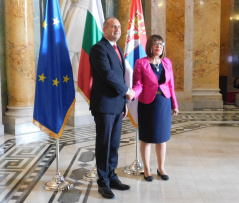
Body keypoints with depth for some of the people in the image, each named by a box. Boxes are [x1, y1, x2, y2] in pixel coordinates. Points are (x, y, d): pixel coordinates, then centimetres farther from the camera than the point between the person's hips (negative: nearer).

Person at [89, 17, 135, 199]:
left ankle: (112, 177, 25)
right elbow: (108, 75, -20)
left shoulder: (118, 49, 17)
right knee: (104, 145, 2)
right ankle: (103, 183, 15)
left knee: (114, 144, 12)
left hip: (117, 104, 8)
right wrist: (127, 91, -10)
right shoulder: (99, 49, -11)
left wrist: (124, 102, 15)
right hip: (104, 104, -8)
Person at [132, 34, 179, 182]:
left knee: (162, 136, 11)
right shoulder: (141, 63, -6)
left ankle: (161, 168, 27)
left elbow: (170, 84, 9)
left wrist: (174, 104, 11)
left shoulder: (167, 62, 6)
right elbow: (138, 84, -10)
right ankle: (147, 169, 23)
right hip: (147, 104, -3)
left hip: (164, 103, 4)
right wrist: (133, 93, -31)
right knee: (146, 137, 7)